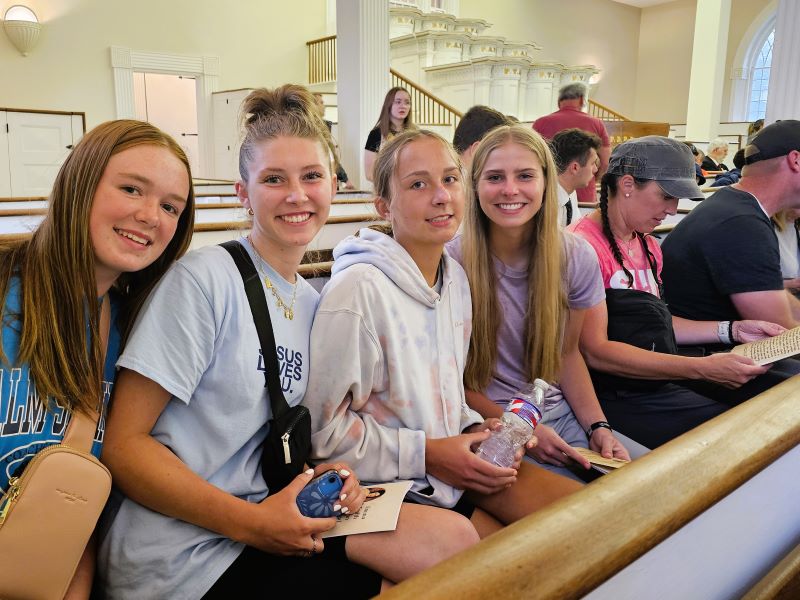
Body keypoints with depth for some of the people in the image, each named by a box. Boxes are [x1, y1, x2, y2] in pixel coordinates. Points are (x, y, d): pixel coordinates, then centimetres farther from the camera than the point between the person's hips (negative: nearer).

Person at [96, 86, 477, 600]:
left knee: (453, 538, -10)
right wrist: (252, 522, -22)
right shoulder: (203, 278, -15)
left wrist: (324, 473, -6)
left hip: (260, 519, 7)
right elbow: (124, 445, -16)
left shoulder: (310, 301, 6)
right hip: (184, 558, -6)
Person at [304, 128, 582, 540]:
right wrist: (426, 454, -18)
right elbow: (324, 427, -18)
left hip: (454, 463, 7)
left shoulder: (456, 278, 4)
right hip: (390, 484, -7)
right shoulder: (359, 288, -22)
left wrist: (473, 429, -2)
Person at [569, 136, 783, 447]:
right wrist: (702, 368, -22)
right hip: (618, 397, -9)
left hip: (659, 384, 9)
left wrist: (732, 329, 11)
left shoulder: (648, 246, 16)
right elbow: (595, 351, -21)